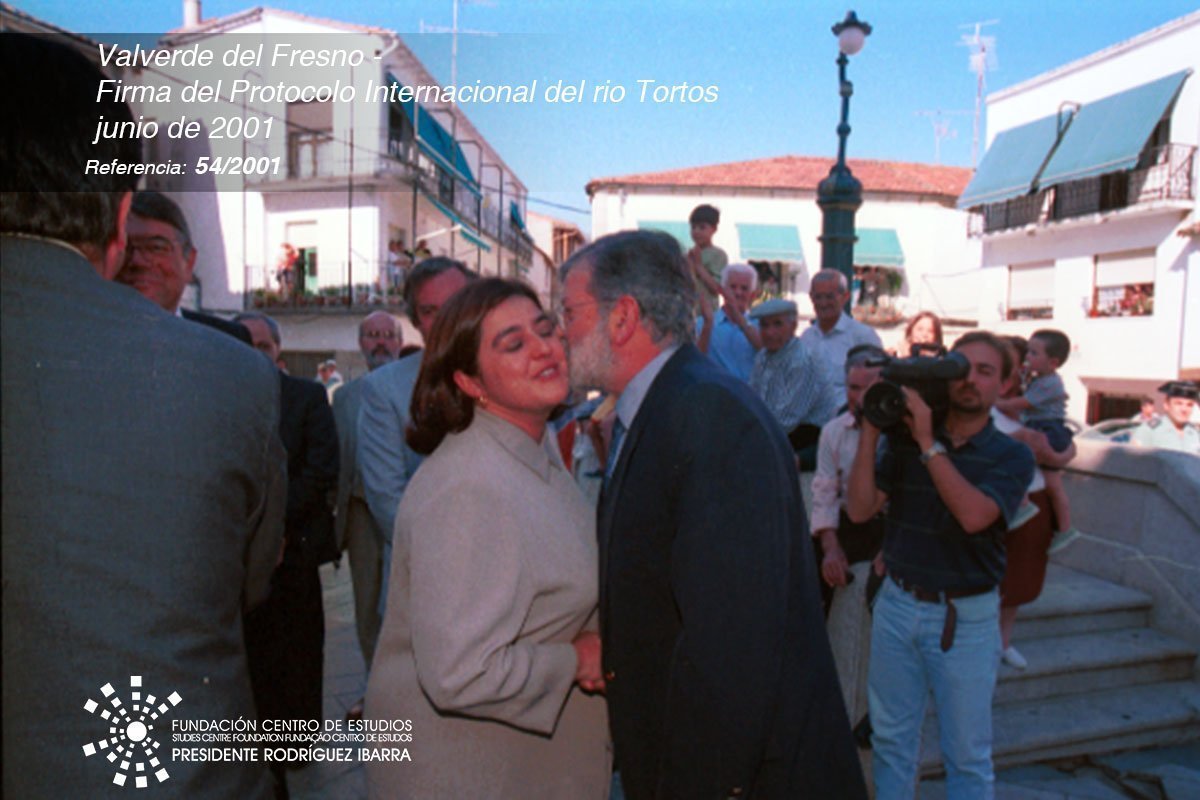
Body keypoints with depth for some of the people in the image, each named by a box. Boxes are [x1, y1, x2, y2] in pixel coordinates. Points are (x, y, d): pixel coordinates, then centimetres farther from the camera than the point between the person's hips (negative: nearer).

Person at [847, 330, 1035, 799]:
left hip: (966, 619, -2)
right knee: (891, 738, 17)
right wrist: (870, 430, -14)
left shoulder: (1011, 456, -5)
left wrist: (928, 443, -23)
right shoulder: (904, 440, 0)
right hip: (896, 605, 2)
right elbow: (860, 509, -9)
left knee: (967, 753, 13)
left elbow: (973, 515, -24)